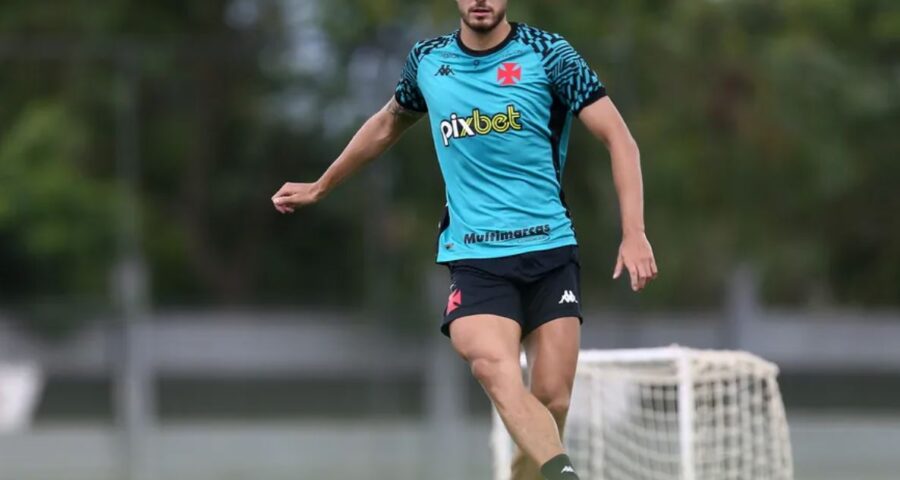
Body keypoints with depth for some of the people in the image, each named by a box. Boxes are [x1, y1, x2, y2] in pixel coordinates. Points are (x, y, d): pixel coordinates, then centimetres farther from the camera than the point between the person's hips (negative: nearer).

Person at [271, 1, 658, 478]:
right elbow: (387, 124, 31)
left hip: (550, 248, -1)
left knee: (551, 401, -8)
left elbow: (618, 138, -3)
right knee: (496, 369, -28)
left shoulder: (546, 53, 0)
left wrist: (634, 233, -14)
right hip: (472, 256, 1)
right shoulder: (427, 61, 10)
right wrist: (320, 187, 41)